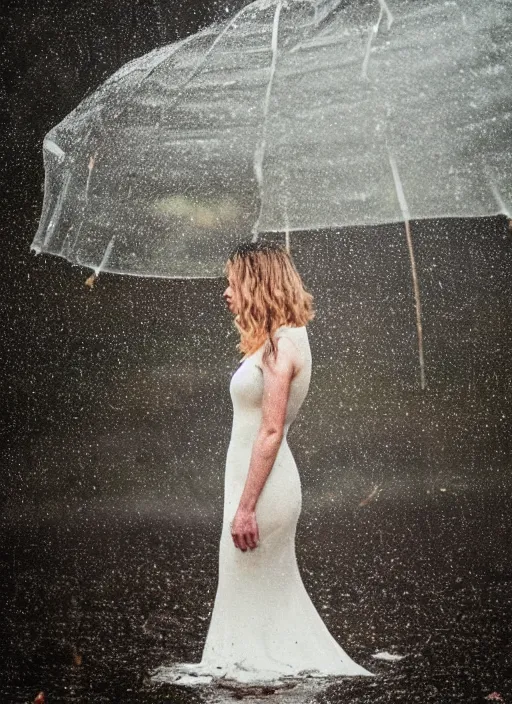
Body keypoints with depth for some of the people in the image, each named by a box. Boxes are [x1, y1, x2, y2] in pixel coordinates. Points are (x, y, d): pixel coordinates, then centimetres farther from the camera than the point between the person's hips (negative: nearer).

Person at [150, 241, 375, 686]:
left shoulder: (281, 343, -16)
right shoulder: (280, 339, 13)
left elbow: (271, 431, -21)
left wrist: (245, 506, -21)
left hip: (262, 483, -10)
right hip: (258, 478, 10)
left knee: (250, 595, 0)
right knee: (273, 594, 15)